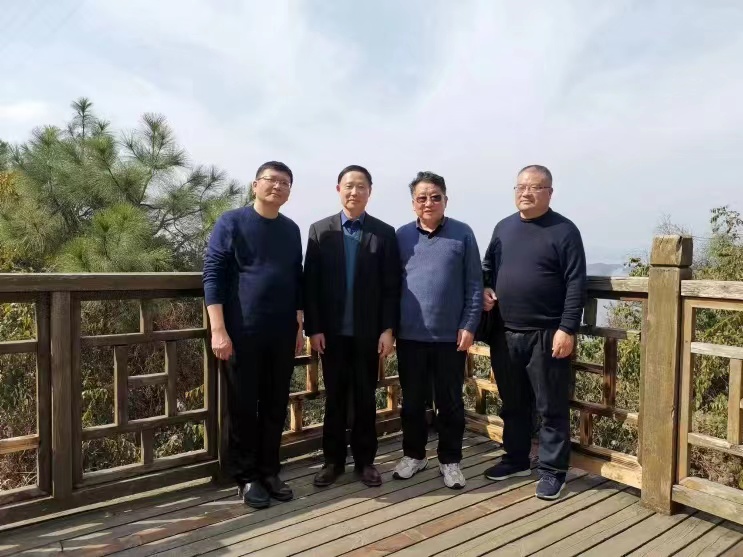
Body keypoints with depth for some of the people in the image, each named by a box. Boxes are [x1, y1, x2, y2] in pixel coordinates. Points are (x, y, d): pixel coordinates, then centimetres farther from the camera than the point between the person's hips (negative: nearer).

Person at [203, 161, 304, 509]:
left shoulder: (291, 230, 11)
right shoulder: (231, 222, -2)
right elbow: (212, 276, -7)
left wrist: (299, 326, 12)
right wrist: (218, 330, -14)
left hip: (282, 334, 4)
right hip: (243, 333, -4)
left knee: (275, 408, 10)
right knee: (243, 408, 5)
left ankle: (269, 471, 24)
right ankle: (246, 477, 19)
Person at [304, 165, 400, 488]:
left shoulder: (384, 233, 2)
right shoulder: (320, 230, 4)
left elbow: (392, 286, -1)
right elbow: (310, 283, 0)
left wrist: (388, 329, -8)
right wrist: (313, 328, -7)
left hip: (368, 332, 0)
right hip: (332, 331, 1)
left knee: (366, 399, 10)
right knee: (334, 398, 10)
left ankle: (365, 460, 23)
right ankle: (333, 460, 23)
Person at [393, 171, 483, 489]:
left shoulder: (462, 234, -1)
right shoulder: (402, 235, 4)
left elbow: (474, 284, -1)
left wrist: (469, 326, -6)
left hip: (450, 335, -1)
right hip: (410, 335, 2)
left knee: (450, 402, 10)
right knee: (412, 401, 13)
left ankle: (450, 460, 25)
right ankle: (413, 454, 30)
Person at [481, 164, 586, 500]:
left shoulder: (564, 231, -6)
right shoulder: (503, 228, 10)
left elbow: (576, 285, -11)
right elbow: (488, 266, 22)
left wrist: (567, 329, -16)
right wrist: (485, 289, 2)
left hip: (547, 335, -5)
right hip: (506, 334, 6)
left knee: (551, 408, 6)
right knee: (513, 404, 17)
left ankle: (552, 471, 20)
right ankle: (516, 459, 33)